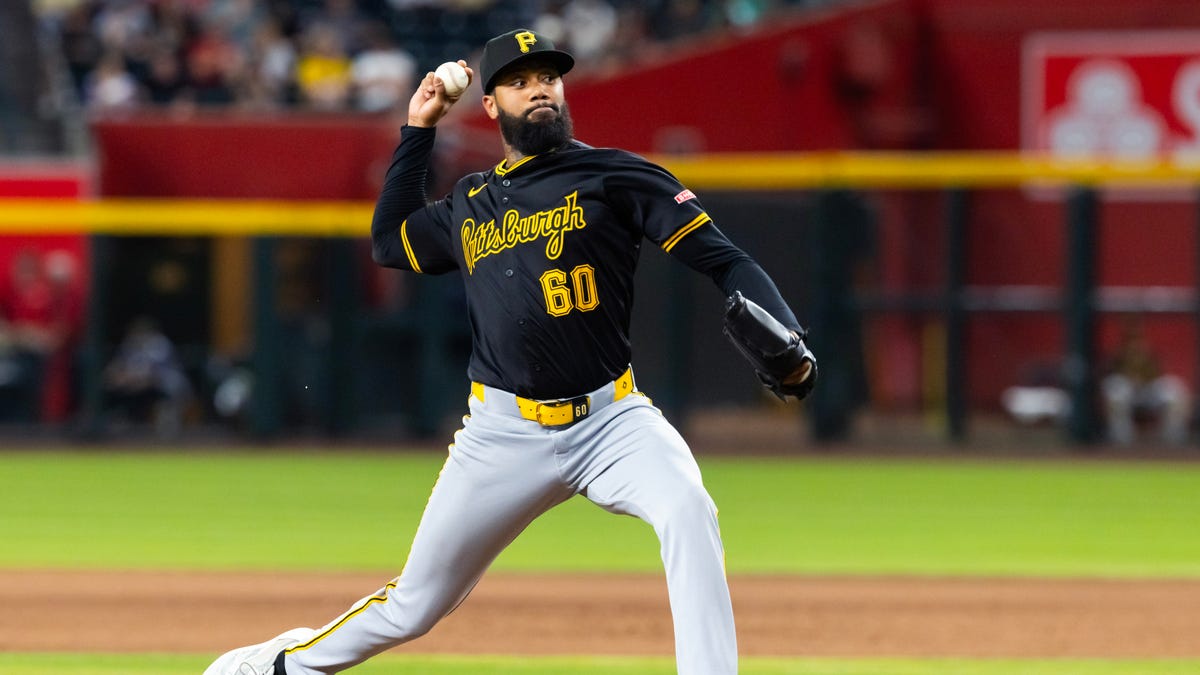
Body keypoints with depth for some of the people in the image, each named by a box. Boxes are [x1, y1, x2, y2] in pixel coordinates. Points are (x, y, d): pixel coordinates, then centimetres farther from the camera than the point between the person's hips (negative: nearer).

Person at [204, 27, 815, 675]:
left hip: (610, 420, -3)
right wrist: (417, 130, 23)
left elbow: (723, 260, -8)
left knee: (688, 511, -33)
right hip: (505, 431, 3)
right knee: (415, 606, 9)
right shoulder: (469, 204, 13)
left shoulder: (613, 176, -1)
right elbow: (389, 241, 31)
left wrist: (788, 344, -24)